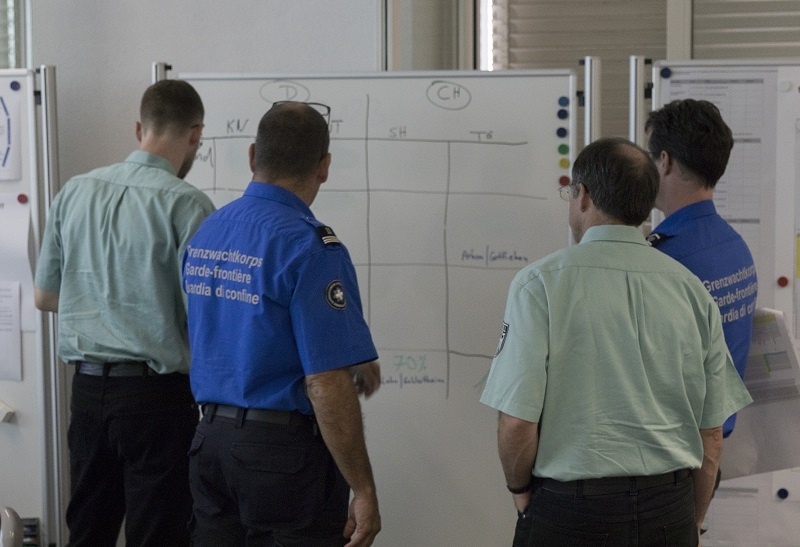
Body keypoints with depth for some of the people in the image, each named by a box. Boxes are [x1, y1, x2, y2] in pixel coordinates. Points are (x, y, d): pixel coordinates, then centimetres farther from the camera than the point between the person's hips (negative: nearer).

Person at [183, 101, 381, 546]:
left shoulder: (205, 235, 6)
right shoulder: (310, 246, -19)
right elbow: (326, 384, -23)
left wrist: (351, 363, 23)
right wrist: (364, 490, -16)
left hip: (211, 440, 7)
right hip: (284, 448, -7)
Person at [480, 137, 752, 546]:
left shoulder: (540, 283, -10)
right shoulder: (693, 290, 2)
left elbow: (517, 423, -14)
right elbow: (711, 437, 7)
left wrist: (520, 489, 5)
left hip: (569, 513, -3)